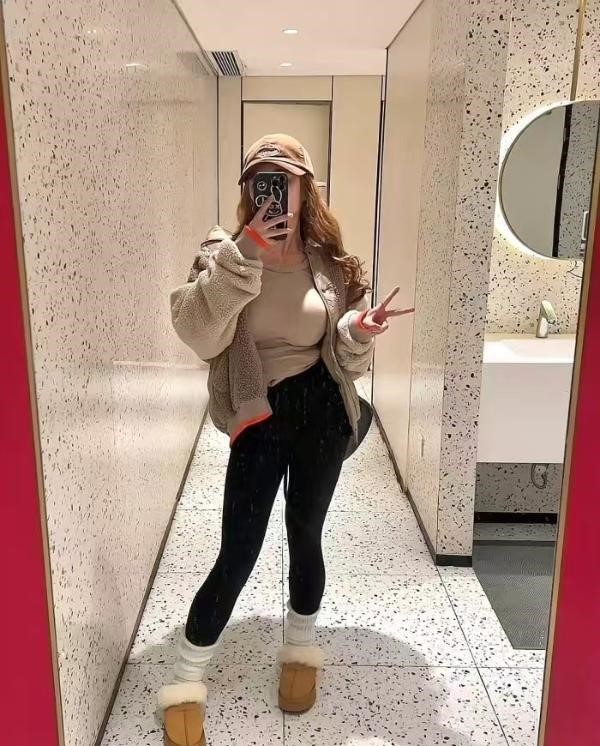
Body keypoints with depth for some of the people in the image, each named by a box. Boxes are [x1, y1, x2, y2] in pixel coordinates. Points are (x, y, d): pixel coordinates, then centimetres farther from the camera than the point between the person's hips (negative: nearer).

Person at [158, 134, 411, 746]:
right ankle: (185, 684, 21)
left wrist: (359, 332, -15)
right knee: (237, 553, -1)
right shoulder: (225, 254, -5)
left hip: (322, 411, 3)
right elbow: (199, 335, -22)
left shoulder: (329, 260, 3)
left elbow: (345, 361, 8)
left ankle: (300, 650, 41)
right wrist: (245, 254, -27)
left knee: (305, 535, 15)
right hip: (259, 417, -2)